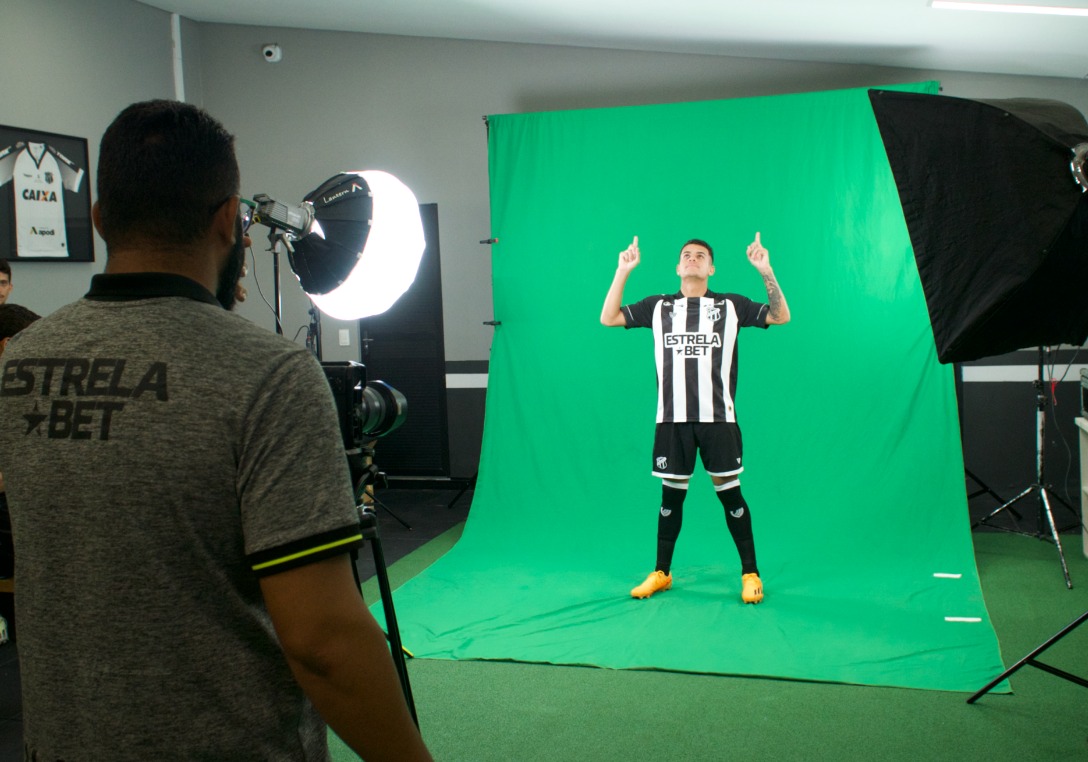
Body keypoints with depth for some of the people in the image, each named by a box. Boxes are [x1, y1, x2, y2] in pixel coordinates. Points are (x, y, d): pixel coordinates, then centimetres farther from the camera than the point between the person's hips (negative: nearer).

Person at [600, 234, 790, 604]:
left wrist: (766, 270, -12)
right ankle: (661, 573, 20)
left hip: (718, 418, -1)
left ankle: (750, 573, 12)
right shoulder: (658, 306, 9)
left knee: (729, 491, 1)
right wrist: (623, 271, -4)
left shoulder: (731, 305, 6)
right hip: (672, 419, 2)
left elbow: (781, 316, -1)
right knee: (671, 493, 8)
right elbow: (609, 318, 5)